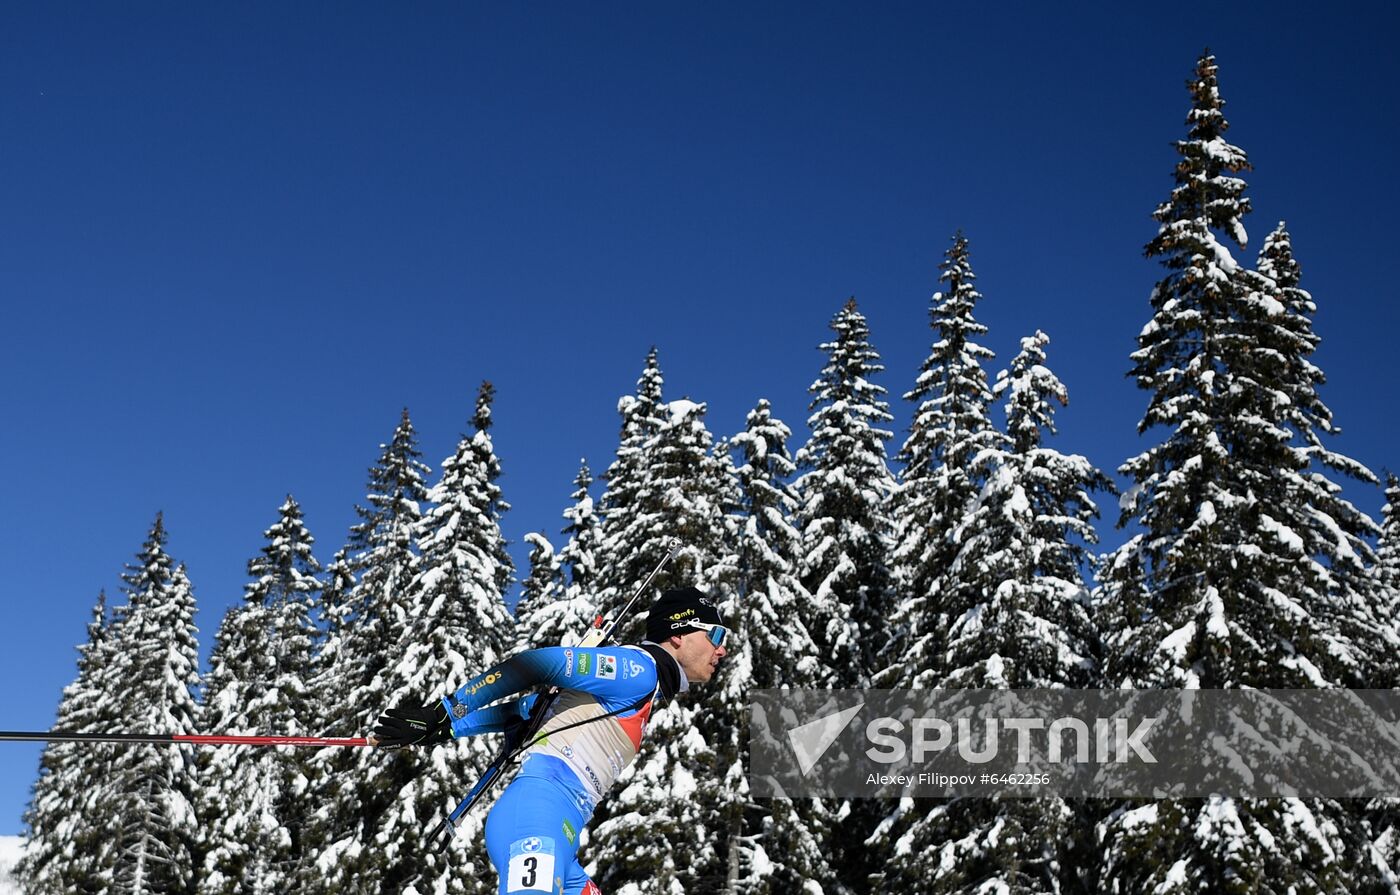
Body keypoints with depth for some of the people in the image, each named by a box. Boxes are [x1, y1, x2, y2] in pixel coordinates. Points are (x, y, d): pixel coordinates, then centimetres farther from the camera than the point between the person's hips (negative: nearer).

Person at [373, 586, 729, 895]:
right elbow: (535, 663, -10)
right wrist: (446, 712, -10)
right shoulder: (641, 668, -1)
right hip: (539, 808, -10)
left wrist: (450, 728, 17)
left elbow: (530, 709, 23)